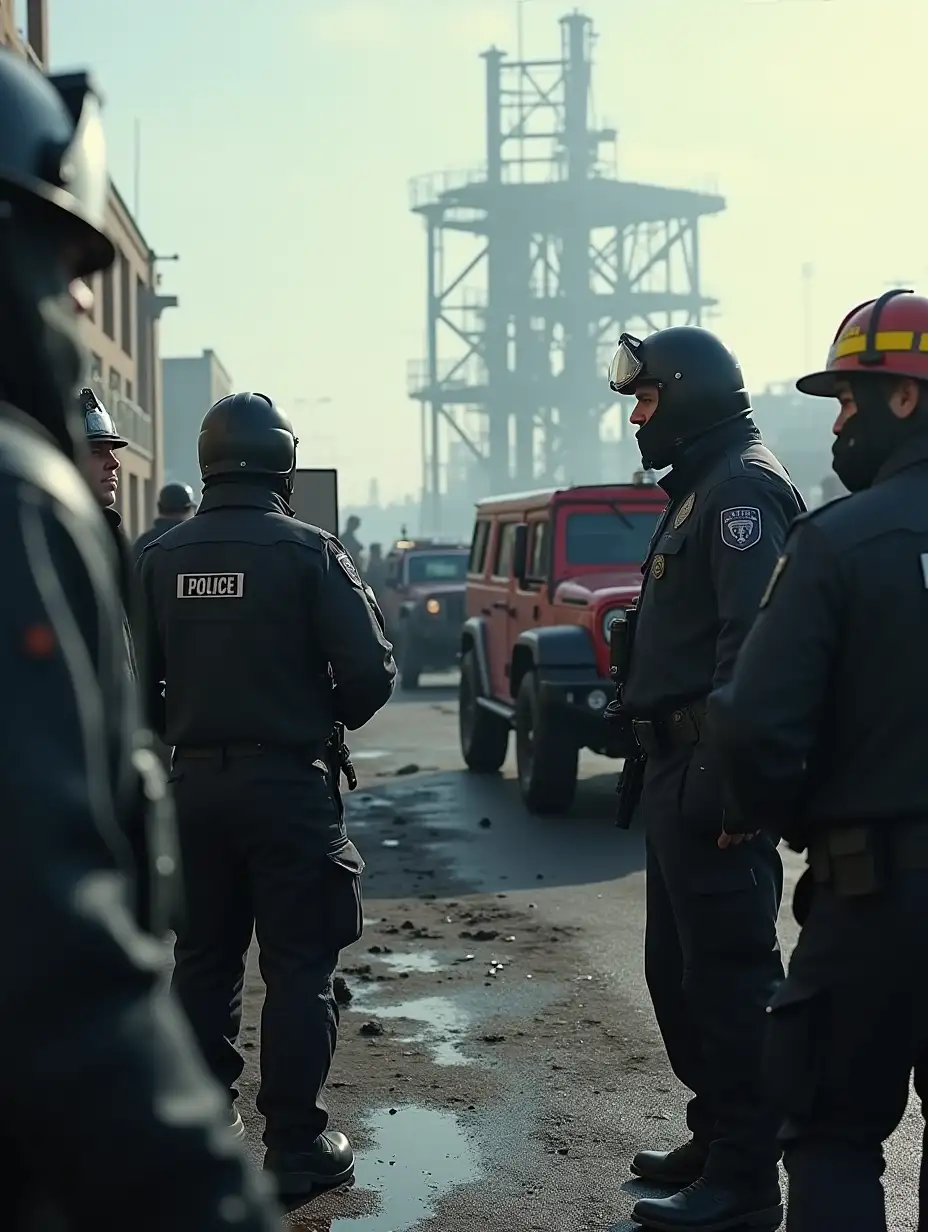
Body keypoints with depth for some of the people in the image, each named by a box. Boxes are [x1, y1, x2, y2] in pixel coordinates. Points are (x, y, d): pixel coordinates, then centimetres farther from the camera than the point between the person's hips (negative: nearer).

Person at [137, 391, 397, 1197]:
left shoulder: (162, 559, -1)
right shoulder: (307, 551, -11)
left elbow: (138, 678, -1)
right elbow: (370, 672, -13)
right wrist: (331, 720, 7)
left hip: (195, 783, 4)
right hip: (287, 781, -4)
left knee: (203, 961, 15)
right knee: (297, 966, 4)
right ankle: (296, 1145, 6)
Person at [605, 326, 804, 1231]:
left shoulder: (744, 487, -12)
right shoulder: (701, 488, 20)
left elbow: (753, 641, -22)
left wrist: (717, 773, -26)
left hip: (710, 770, -11)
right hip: (681, 765, 11)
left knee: (727, 972, -7)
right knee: (678, 966, 16)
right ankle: (716, 1139, 27)